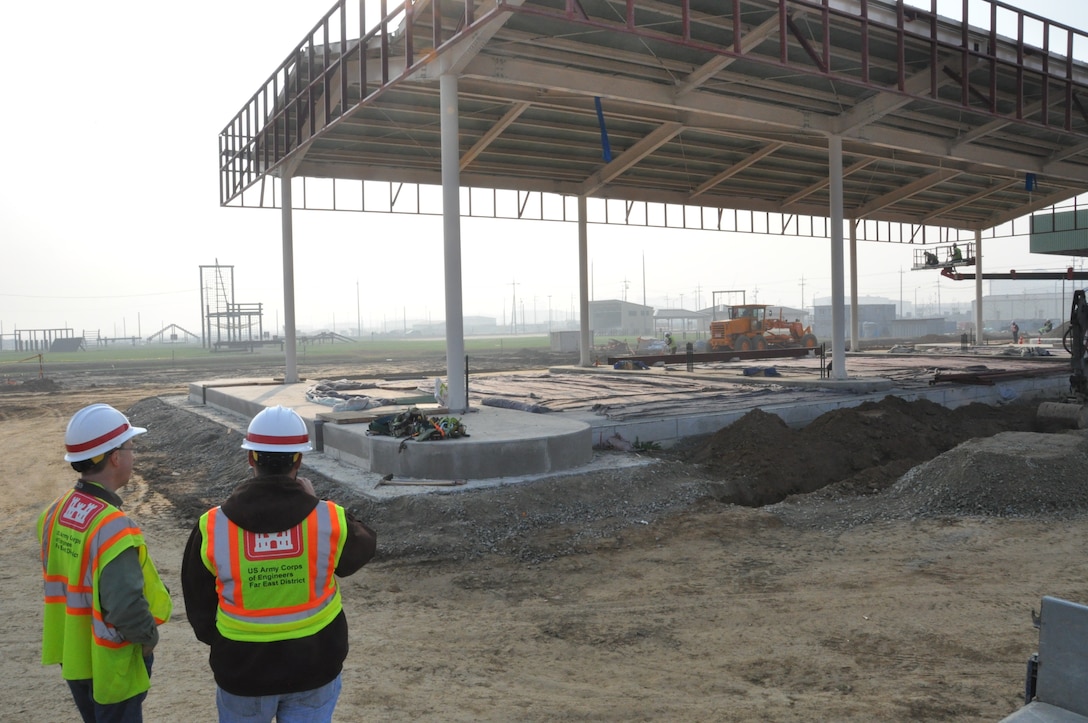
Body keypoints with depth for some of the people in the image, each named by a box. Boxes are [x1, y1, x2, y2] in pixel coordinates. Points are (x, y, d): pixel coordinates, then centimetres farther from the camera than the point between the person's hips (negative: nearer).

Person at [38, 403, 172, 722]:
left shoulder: (56, 511, -3)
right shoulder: (112, 525, -29)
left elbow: (61, 578, 9)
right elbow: (126, 606, -34)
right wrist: (149, 637, -16)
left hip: (74, 656, 8)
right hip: (110, 663, -8)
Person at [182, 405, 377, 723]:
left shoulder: (211, 529, -14)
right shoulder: (330, 521, -17)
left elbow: (199, 606, -1)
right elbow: (363, 547, 6)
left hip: (242, 667, 1)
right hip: (315, 664, 0)